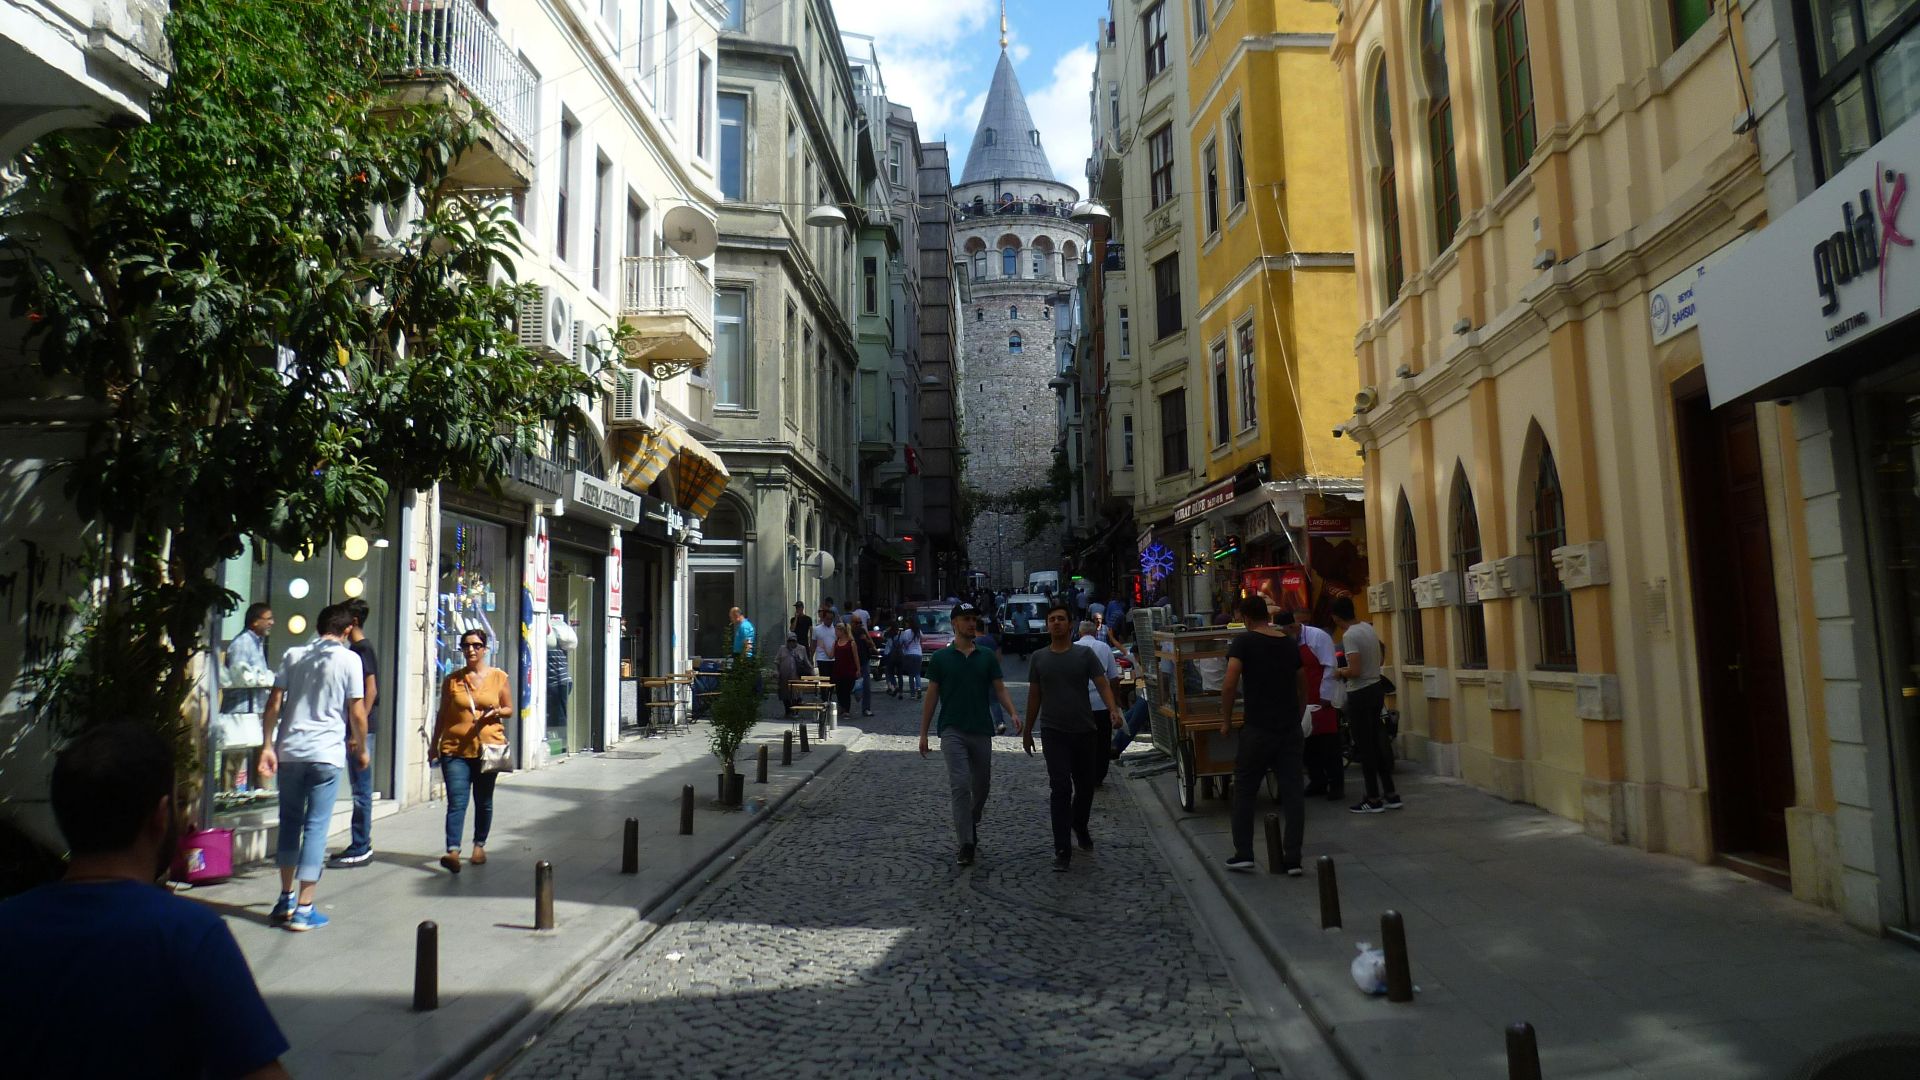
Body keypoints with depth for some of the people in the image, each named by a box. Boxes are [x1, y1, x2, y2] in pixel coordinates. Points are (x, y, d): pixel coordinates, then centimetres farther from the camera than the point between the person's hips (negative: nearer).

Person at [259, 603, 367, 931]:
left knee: (289, 823, 17)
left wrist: (267, 746, 6)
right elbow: (357, 712, -3)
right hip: (327, 754, -4)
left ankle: (286, 900, 26)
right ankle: (304, 910, 2)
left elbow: (274, 703, 4)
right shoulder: (349, 659, -2)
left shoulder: (293, 656, 9)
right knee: (316, 827, 1)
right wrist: (361, 749, 10)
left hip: (290, 752, 4)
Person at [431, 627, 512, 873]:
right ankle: (453, 851, -16)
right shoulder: (452, 680, 6)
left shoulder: (499, 677, 4)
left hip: (488, 748, 1)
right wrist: (434, 744, 13)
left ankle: (479, 845, 27)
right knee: (456, 802, -10)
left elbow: (509, 709, 9)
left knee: (483, 801, 11)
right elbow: (442, 714, 12)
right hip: (455, 749, 0)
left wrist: (497, 711, -13)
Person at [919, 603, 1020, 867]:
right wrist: (923, 733, 2)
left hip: (982, 731, 3)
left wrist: (1014, 714, -15)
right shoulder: (940, 657, 1)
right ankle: (966, 844, -8)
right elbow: (931, 696, 4)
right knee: (960, 785, -12)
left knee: (982, 786, 12)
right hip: (953, 731, -3)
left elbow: (1000, 689, 3)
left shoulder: (987, 657, 6)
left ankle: (972, 824, 38)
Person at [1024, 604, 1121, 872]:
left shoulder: (1085, 654, 1)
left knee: (1085, 785, 12)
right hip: (1054, 732, -1)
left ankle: (1080, 826, 42)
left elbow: (1102, 684, -7)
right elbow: (1034, 696, 12)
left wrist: (1112, 709, -26)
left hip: (1085, 731, 1)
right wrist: (1027, 731, 15)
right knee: (1060, 788, -9)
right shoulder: (1039, 658, 5)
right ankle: (1062, 850, -6)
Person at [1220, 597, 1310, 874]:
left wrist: (1226, 719, -6)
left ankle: (1243, 854, 12)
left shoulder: (1244, 641, -8)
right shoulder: (1290, 643, 9)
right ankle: (1292, 858, 6)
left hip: (1258, 729, -4)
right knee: (1292, 792, 6)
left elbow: (1229, 685, -18)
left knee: (1244, 791, 9)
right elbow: (1303, 687, 16)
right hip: (1291, 728, 4)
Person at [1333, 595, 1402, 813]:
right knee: (1376, 743, 15)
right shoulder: (1369, 628, 7)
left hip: (1360, 694, -9)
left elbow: (1355, 671, -25)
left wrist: (1340, 672, -6)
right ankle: (1391, 795, 20)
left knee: (1364, 746, 0)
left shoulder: (1349, 635, -19)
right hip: (1376, 688, 9)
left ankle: (1373, 799, 7)